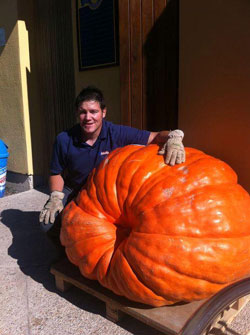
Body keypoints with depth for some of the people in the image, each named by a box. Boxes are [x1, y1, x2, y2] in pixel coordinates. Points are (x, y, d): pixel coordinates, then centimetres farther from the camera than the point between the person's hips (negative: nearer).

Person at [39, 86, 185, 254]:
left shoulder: (117, 134, -17)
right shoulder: (64, 140, -12)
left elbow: (156, 136, -18)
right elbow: (57, 173, 2)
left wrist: (173, 138, -41)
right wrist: (56, 197, -15)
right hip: (73, 191, 1)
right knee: (48, 222, -22)